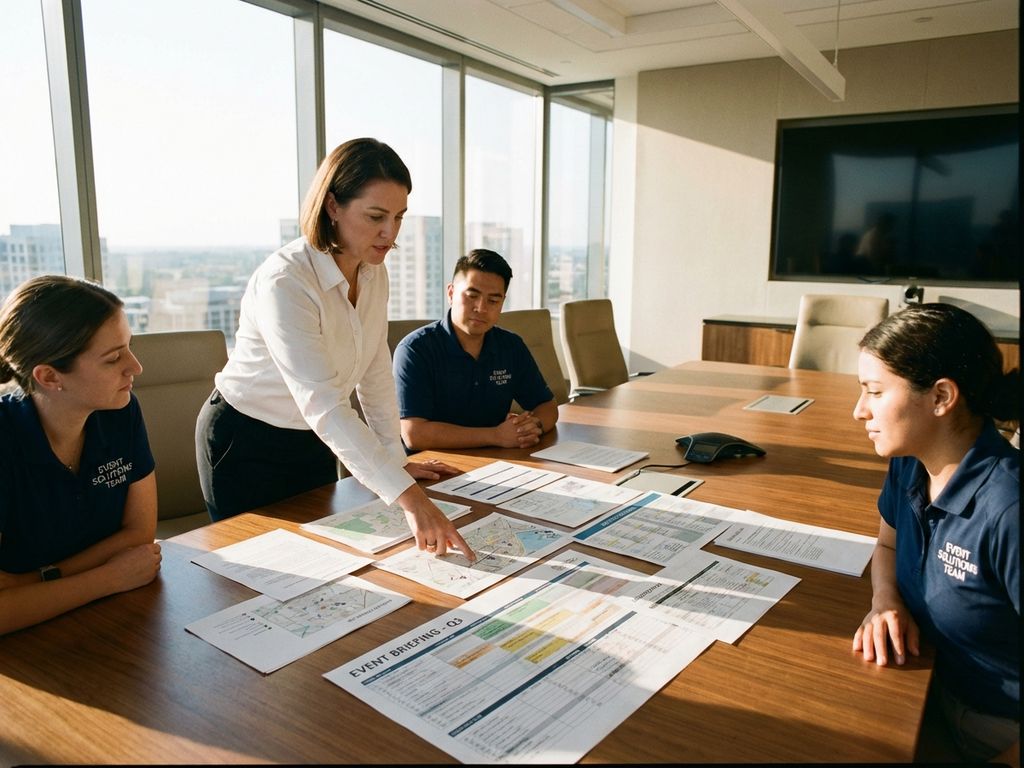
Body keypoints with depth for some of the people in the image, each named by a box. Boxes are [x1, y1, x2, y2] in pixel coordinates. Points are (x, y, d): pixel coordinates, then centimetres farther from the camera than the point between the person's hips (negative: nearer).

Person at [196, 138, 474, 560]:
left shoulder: (374, 273, -6)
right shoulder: (284, 281, -31)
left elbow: (375, 373, 3)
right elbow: (323, 404, -39)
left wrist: (397, 460, 2)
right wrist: (408, 497, -45)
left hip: (312, 439, 7)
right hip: (246, 444, -6)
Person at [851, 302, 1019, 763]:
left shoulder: (1006, 510, -31)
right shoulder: (908, 463, -7)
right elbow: (888, 544, 12)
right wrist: (885, 598, -7)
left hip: (998, 728, -6)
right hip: (933, 681, 6)